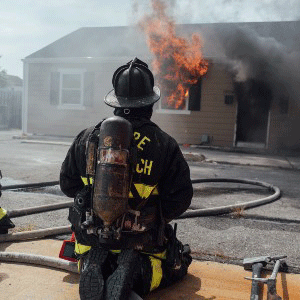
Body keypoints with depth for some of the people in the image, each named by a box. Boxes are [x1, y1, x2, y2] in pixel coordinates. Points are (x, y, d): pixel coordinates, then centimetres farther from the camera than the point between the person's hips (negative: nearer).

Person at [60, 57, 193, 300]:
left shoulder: (87, 138, -5)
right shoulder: (165, 145, -13)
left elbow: (68, 184, 5)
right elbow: (180, 198, -9)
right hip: (142, 240, -2)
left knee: (91, 257, 34)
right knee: (179, 261, 22)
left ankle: (94, 265, -5)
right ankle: (140, 272, -10)